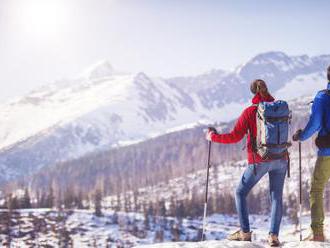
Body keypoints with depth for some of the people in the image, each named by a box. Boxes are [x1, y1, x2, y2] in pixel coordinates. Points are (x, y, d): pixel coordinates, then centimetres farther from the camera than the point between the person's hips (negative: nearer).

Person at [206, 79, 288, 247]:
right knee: (276, 197, 8)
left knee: (240, 193, 12)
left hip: (259, 161, -3)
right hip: (280, 159, 4)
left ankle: (245, 233, 7)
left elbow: (235, 137, -9)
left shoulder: (250, 111, -8)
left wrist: (213, 137, 2)